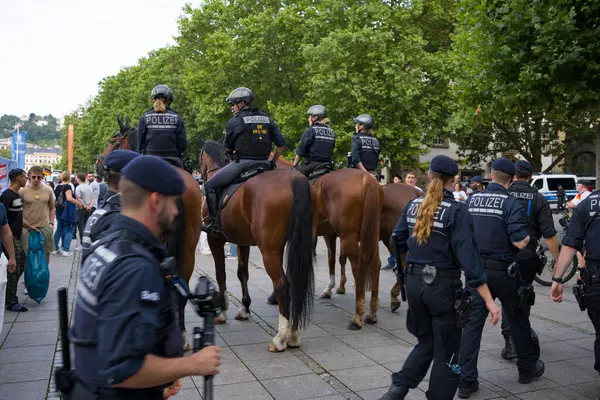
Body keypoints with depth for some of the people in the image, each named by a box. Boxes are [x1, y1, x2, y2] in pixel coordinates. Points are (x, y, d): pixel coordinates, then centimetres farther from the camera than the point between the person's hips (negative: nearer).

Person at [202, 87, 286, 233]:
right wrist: (273, 162, 19)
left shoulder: (235, 121, -3)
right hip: (264, 164, 6)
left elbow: (228, 148, 5)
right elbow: (281, 144, 9)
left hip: (242, 163, -6)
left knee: (209, 186, 4)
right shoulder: (268, 119, 12)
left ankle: (213, 223, 0)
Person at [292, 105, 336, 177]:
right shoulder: (331, 132, 13)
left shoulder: (310, 131, -6)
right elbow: (331, 151, 16)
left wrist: (294, 165, 5)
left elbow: (301, 151, -6)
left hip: (312, 165, -7)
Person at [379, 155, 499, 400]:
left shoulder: (413, 205, 3)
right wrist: (489, 300, -16)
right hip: (443, 285, -5)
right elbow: (468, 257, -19)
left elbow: (398, 242, 11)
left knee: (426, 342, 23)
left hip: (414, 282, 6)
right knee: (447, 351, 12)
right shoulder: (456, 210, -14)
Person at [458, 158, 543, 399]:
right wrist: (528, 237, 4)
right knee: (518, 320, 18)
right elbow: (520, 242, -18)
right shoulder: (510, 202, -12)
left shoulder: (471, 200, 2)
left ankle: (466, 381, 5)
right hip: (503, 271, -3)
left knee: (472, 323, 5)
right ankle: (527, 368, 37)